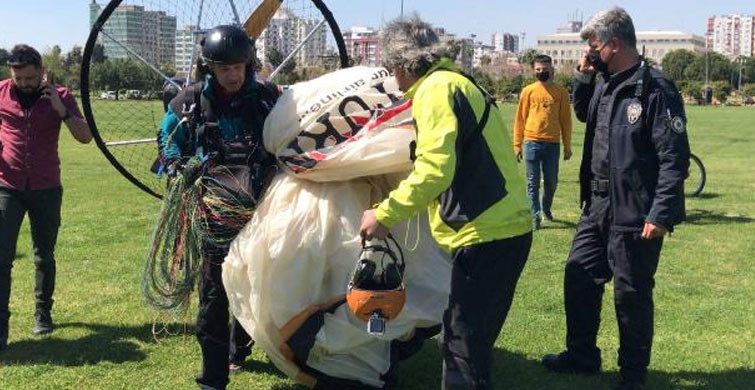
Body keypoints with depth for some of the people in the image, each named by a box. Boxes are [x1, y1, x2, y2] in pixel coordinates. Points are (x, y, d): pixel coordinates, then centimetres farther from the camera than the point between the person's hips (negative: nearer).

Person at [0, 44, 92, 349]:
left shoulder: (59, 96, -4)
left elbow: (85, 137, -12)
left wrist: (61, 108, -24)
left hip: (46, 188, 0)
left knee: (45, 256, 11)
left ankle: (43, 312, 29)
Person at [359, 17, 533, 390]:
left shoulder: (437, 89, -10)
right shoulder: (456, 82, 20)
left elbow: (435, 169, -22)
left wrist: (385, 214, -15)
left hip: (487, 235, -10)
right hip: (505, 227, 10)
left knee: (463, 344, -3)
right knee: (471, 338, 18)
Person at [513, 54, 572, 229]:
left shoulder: (561, 92, 5)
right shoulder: (528, 91, 3)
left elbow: (566, 120, 7)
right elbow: (520, 119, 5)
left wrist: (567, 146, 5)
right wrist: (517, 145, 2)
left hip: (553, 144, 1)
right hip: (532, 142, -1)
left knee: (551, 181, 10)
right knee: (533, 182, 1)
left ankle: (546, 207, 35)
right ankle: (535, 216, 7)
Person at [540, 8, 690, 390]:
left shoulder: (655, 90, -17)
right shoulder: (604, 84, 8)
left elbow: (674, 158, -18)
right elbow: (582, 112, 29)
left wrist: (660, 215, -21)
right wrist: (583, 75, 10)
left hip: (634, 214, -8)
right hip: (598, 206, 8)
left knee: (631, 294, 5)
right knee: (578, 277, 15)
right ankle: (581, 355, 33)